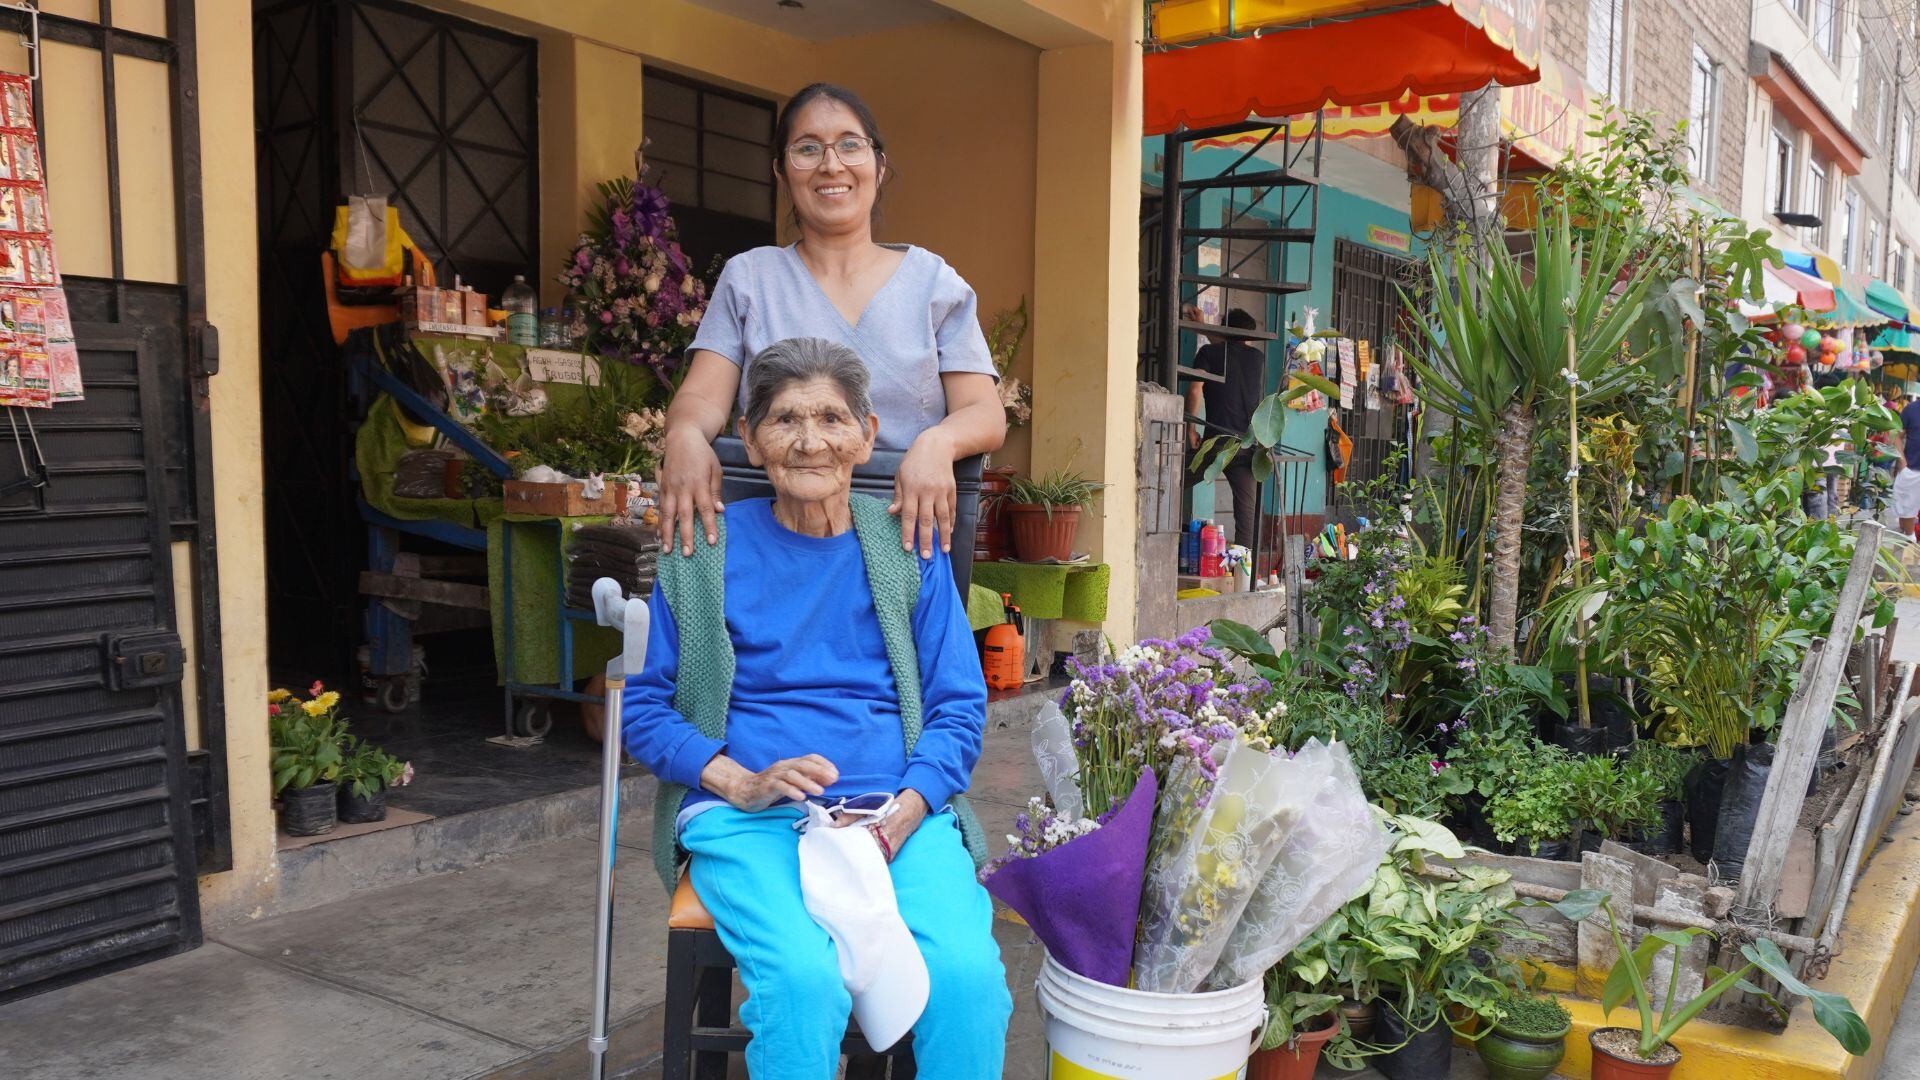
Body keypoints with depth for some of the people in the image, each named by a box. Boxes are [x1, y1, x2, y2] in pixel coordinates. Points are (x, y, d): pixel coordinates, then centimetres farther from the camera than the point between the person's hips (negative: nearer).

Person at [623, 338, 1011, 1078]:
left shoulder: (907, 551, 10)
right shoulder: (708, 552, 7)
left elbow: (959, 707, 7)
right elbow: (643, 706, 8)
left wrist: (902, 815, -11)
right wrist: (740, 783, -10)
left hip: (898, 810, 1)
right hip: (749, 819, -1)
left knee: (969, 976, -26)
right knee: (805, 982, -30)